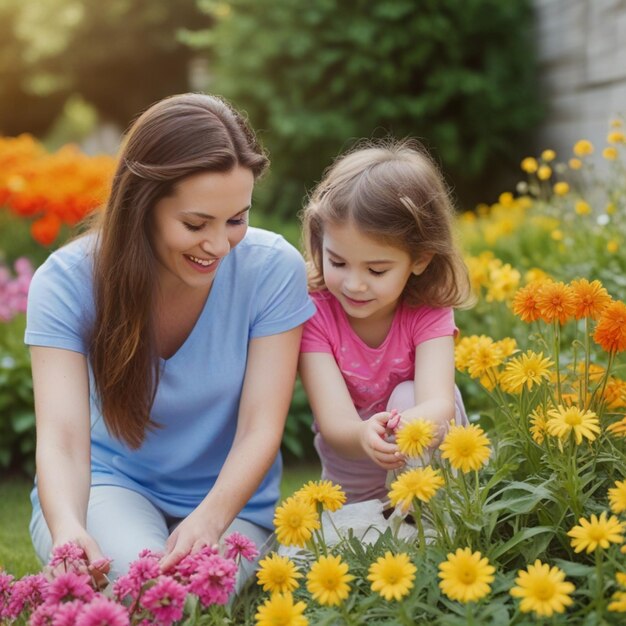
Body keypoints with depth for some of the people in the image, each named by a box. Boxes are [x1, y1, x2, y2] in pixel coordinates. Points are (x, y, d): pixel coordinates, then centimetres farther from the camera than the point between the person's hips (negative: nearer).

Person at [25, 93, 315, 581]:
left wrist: (209, 518, -39)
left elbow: (260, 429, -19)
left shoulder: (273, 270, -18)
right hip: (106, 484, 0)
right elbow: (62, 438, -25)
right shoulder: (67, 281, -18)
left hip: (228, 500, 1)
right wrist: (67, 530, -47)